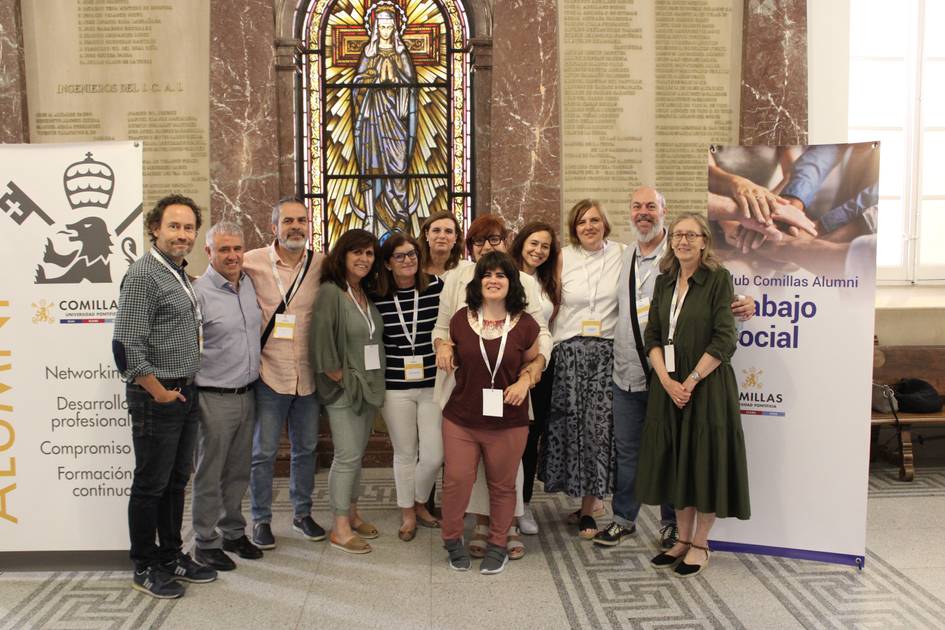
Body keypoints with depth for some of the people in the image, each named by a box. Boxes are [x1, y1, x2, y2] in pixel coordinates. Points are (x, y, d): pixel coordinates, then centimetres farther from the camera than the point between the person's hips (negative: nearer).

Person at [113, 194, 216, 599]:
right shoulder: (143, 275, -14)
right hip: (156, 396, -8)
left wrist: (188, 388, 15)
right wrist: (161, 393, -15)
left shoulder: (182, 277, 13)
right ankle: (145, 568, 18)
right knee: (150, 485, 4)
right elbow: (127, 346, -20)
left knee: (176, 481, 16)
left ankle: (171, 556, 29)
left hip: (185, 394, 8)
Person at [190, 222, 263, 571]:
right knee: (209, 474, 6)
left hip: (247, 394, 6)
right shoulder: (198, 292, -13)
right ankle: (205, 542, 19)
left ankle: (233, 532, 31)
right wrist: (193, 388, -10)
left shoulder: (250, 283, 7)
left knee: (238, 472, 17)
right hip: (215, 398, -6)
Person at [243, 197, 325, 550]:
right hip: (269, 375, -3)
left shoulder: (322, 265, 0)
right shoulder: (252, 262, -7)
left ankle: (302, 513, 33)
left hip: (308, 375, 3)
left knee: (306, 448, 15)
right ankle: (261, 520, 24)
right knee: (264, 451, 7)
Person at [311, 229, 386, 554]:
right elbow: (322, 343, -18)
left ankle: (352, 514, 29)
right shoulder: (331, 292, -13)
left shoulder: (368, 293, 10)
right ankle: (340, 529, 8)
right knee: (348, 456, -4)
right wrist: (343, 379, -13)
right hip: (343, 389, -7)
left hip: (369, 386, 7)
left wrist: (374, 381, 8)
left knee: (357, 454, 15)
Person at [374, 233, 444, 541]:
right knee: (405, 454, 11)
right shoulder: (376, 296, -3)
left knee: (433, 455, 2)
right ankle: (408, 514, 32)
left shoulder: (437, 287, -3)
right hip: (395, 386, 0)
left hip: (432, 384, 1)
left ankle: (420, 504, 31)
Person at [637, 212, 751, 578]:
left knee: (705, 460, 2)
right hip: (668, 385, 5)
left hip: (706, 384, -5)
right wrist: (667, 380, -9)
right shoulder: (664, 282, 10)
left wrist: (691, 381, -16)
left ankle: (700, 544, 17)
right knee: (675, 461, 11)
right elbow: (653, 335, 5)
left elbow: (724, 340, -12)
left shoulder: (718, 279, -6)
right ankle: (683, 538, 26)